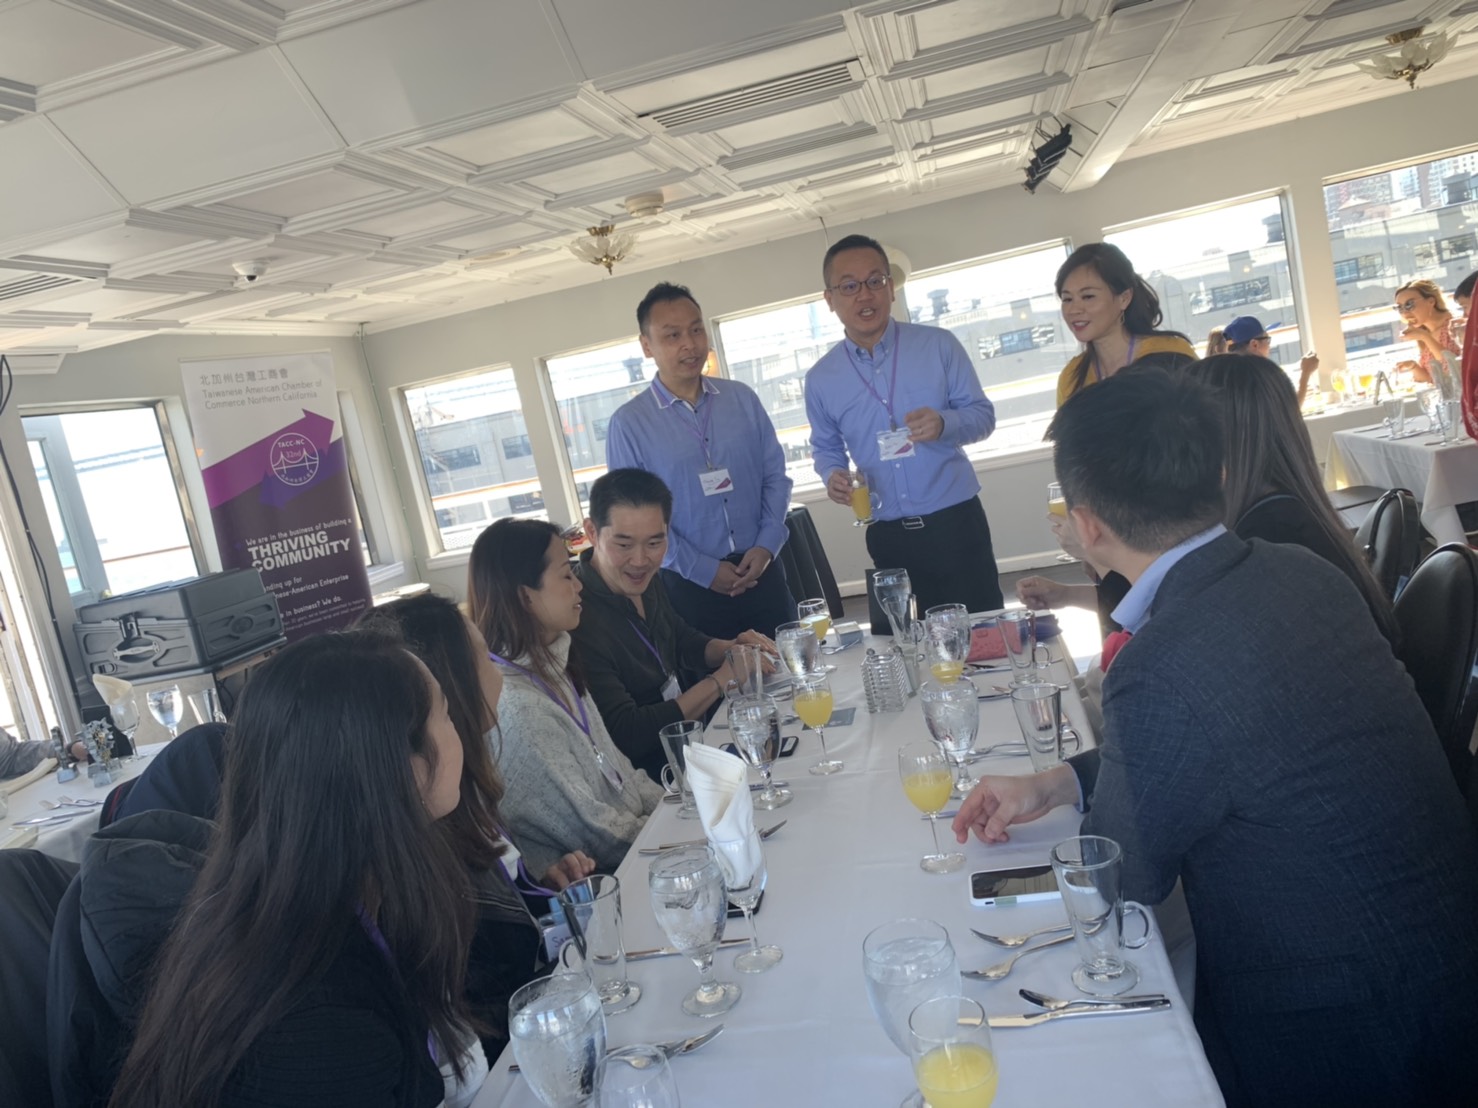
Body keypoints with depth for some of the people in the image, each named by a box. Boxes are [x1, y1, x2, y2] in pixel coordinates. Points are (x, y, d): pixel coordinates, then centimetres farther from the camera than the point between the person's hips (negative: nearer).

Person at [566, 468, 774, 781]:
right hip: (650, 771, -8)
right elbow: (626, 736, -26)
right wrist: (720, 681, -22)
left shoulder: (644, 579, -3)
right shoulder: (578, 620, -27)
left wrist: (731, 649, -4)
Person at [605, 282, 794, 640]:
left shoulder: (743, 399, 5)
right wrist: (702, 570, -10)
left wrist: (767, 545, -8)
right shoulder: (628, 424, -6)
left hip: (761, 572, 3)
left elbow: (775, 476, 7)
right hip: (690, 586, -3)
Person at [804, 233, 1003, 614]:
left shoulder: (939, 345, -3)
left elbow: (983, 415, 0)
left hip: (956, 521, -1)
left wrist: (944, 423, -22)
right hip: (887, 536, 2)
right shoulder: (820, 379, 3)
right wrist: (833, 476, -10)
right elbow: (825, 448, 13)